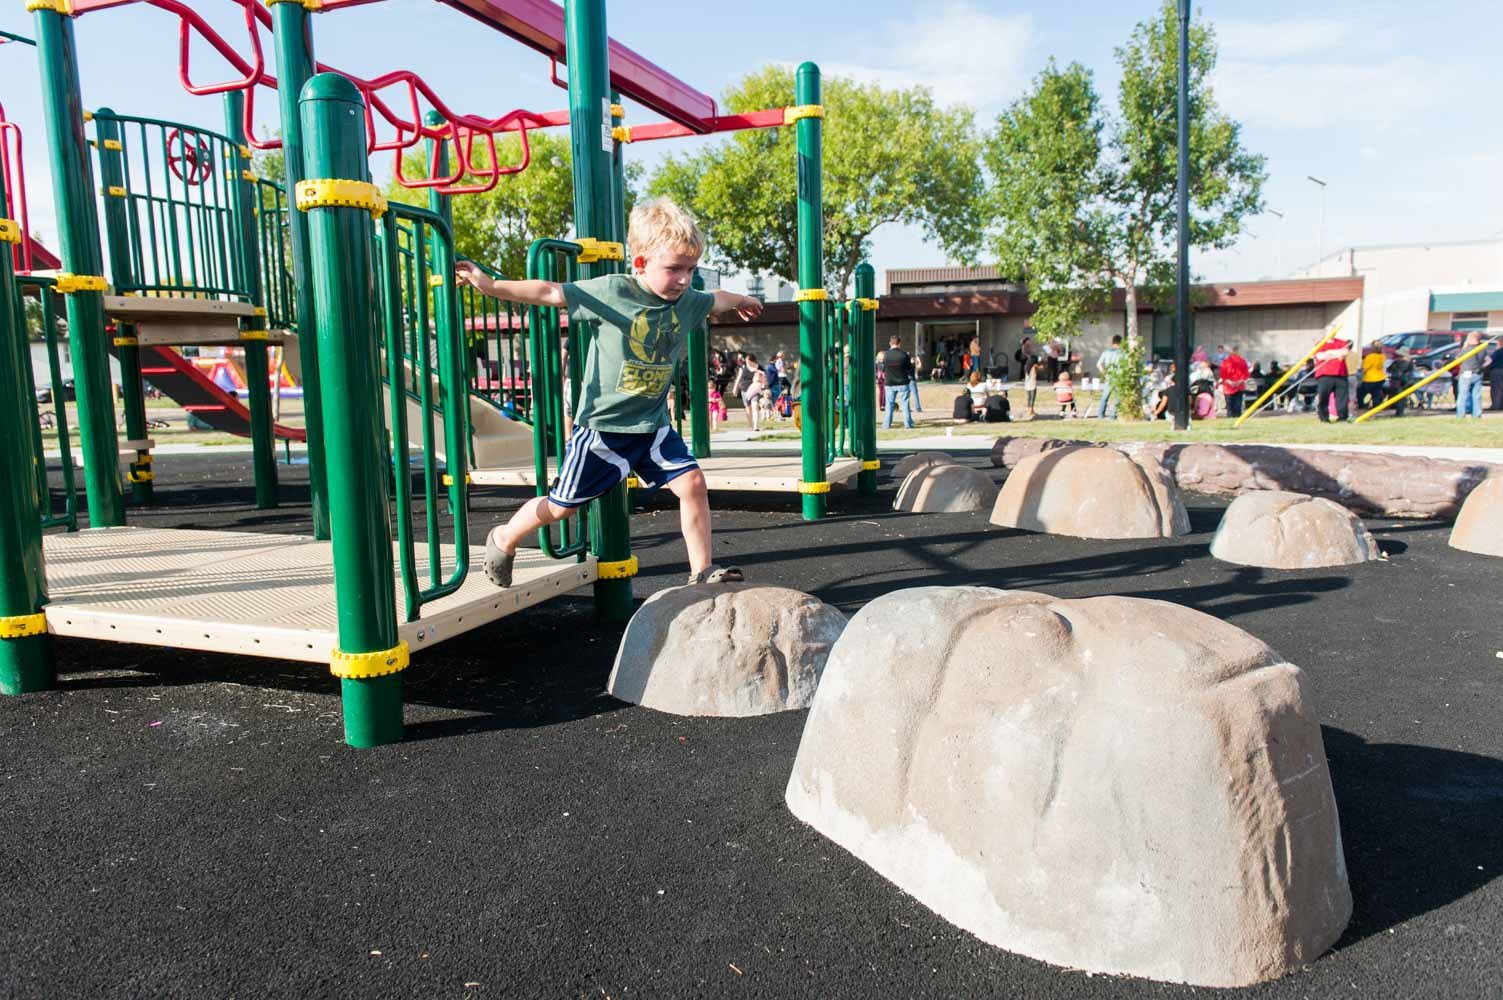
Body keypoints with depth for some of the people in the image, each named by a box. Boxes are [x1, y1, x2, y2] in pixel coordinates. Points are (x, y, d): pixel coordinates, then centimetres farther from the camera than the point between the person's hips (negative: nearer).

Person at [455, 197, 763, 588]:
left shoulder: (687, 300, 1)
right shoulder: (611, 291, -17)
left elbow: (716, 300, 23)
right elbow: (550, 292, -18)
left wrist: (742, 300, 43)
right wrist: (490, 286, -25)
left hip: (652, 424, 5)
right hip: (603, 425, -5)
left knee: (692, 483, -8)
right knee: (562, 505, 7)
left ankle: (702, 572, 5)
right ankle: (503, 539, 34)